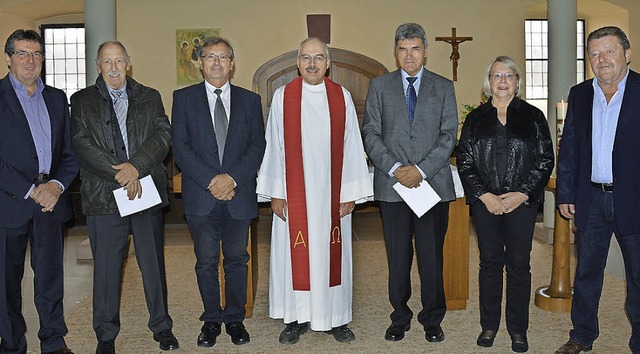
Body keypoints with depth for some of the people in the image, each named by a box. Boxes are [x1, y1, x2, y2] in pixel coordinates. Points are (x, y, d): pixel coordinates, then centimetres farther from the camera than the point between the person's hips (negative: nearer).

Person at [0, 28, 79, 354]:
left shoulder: (56, 98, 13)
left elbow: (70, 151, 10)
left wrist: (57, 185, -6)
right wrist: (31, 191, -15)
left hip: (50, 198, 4)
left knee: (50, 275, 10)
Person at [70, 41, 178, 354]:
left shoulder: (150, 98, 12)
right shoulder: (82, 101, 8)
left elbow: (163, 135, -1)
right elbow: (82, 143, -5)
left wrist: (136, 167, -16)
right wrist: (119, 175, -15)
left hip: (146, 193, 1)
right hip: (103, 197, -1)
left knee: (154, 264, 9)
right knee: (106, 268, 6)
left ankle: (161, 327, 24)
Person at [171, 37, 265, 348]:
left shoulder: (249, 100, 9)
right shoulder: (184, 98, 6)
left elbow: (258, 145, 2)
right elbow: (180, 146, -3)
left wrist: (232, 178, -13)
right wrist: (210, 180, -13)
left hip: (239, 194, 1)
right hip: (200, 196, -1)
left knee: (237, 260, 8)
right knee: (206, 262, 7)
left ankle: (235, 319, 22)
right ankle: (211, 320, 22)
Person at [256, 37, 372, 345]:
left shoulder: (342, 97, 3)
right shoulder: (282, 97, 1)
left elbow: (352, 147, 3)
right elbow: (274, 147, 1)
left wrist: (350, 193, -1)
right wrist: (275, 193, -3)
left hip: (332, 193, 1)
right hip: (294, 193, -1)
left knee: (332, 253, 8)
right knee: (294, 253, 5)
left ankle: (336, 318, 21)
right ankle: (296, 319, 20)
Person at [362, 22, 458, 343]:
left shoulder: (444, 87, 9)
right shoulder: (379, 86, 9)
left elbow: (449, 135, 1)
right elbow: (371, 133, 2)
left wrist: (422, 169, -11)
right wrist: (394, 168, -11)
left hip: (433, 183, 0)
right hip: (392, 185, 0)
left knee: (432, 256, 5)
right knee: (397, 257, 7)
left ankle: (432, 320, 20)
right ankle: (399, 318, 21)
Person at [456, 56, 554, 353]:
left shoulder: (533, 117, 5)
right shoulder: (475, 119, 8)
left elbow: (545, 160, 1)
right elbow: (464, 161, 3)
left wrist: (521, 194, -10)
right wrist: (484, 195, -8)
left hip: (523, 202, -1)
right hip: (485, 203, 1)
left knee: (519, 265, 5)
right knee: (490, 263, 8)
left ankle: (518, 329, 17)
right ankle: (489, 325, 19)